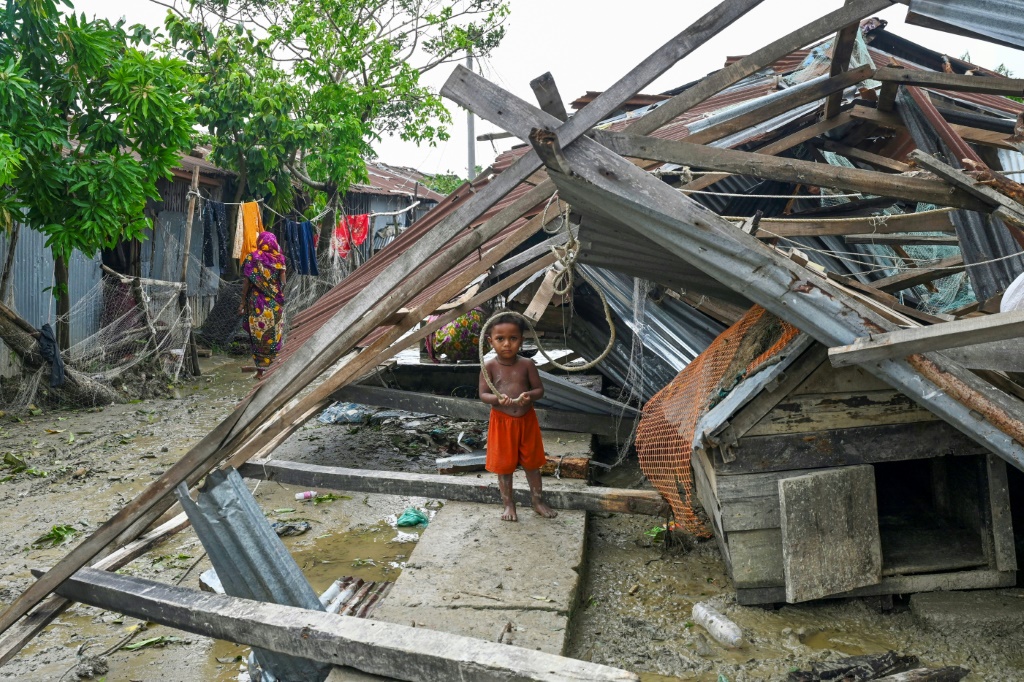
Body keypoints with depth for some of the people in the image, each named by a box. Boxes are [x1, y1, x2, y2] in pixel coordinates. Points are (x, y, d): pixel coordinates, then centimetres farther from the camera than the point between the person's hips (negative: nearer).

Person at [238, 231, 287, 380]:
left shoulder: (252, 258, -2)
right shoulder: (279, 259, 0)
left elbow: (246, 282, -5)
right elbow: (283, 282, -4)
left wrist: (243, 302, 0)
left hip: (256, 302, -1)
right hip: (275, 304, 1)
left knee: (258, 335, 6)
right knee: (273, 336, 9)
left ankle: (260, 370, 6)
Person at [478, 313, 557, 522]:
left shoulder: (527, 365, -6)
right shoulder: (489, 367, -9)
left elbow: (540, 390, -2)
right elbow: (483, 394, -11)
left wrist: (529, 395, -24)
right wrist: (497, 398, -31)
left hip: (527, 420, 1)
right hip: (502, 422, -1)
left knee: (532, 463, 15)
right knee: (504, 465, 10)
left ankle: (538, 501, 32)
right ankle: (509, 504, 27)